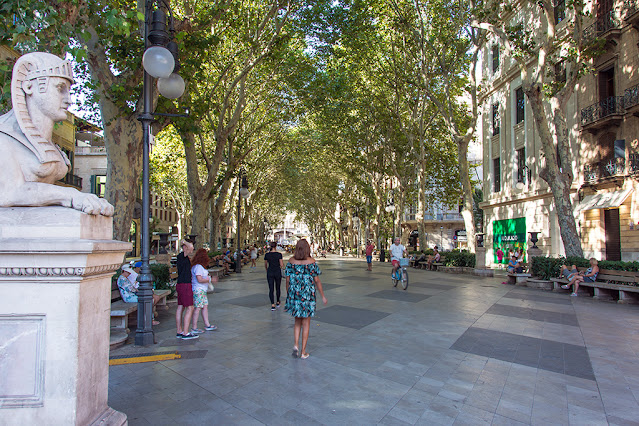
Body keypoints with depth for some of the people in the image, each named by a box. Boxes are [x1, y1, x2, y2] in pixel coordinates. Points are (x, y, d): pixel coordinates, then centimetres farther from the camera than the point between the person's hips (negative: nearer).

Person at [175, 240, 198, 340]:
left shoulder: (184, 257, 16)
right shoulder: (181, 256, -13)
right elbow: (190, 246, -32)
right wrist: (185, 242, -11)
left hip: (180, 284, 10)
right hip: (184, 285, -10)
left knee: (180, 308, 12)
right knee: (190, 308, -7)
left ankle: (179, 331, 19)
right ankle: (185, 333, -4)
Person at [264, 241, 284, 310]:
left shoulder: (267, 255, -2)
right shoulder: (279, 254, -9)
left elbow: (265, 265, 9)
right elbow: (281, 265, -9)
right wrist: (282, 263, 15)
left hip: (270, 273, 1)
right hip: (278, 272, -1)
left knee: (271, 289, 2)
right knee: (278, 288, 18)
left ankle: (272, 305, -8)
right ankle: (278, 302, 31)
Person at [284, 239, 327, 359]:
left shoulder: (291, 261, -2)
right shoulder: (311, 261, -10)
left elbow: (287, 280, 0)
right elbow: (316, 280, -7)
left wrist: (288, 295, 13)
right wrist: (323, 296, 3)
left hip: (294, 294, 3)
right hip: (308, 295, -3)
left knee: (297, 322, 21)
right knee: (306, 324, 10)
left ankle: (295, 345, 6)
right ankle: (303, 352, 16)